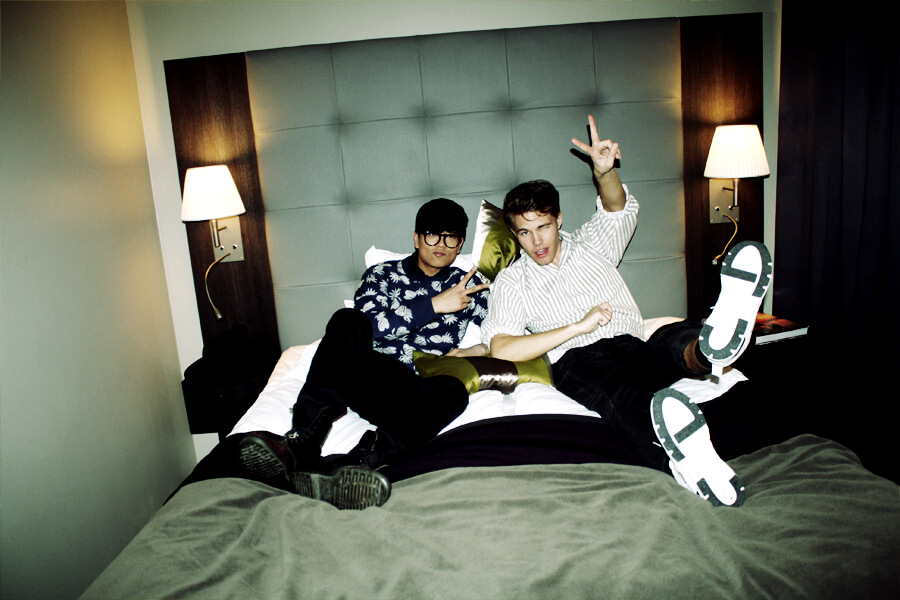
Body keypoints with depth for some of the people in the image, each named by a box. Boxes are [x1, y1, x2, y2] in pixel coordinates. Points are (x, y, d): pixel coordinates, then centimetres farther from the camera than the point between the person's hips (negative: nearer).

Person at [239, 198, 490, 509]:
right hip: (369, 374, 0)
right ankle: (302, 439, -46)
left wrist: (479, 350, 1)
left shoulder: (469, 285, 23)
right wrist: (434, 305, -6)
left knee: (454, 390, -36)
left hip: (415, 390, 1)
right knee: (347, 320, -31)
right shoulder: (382, 274, 17)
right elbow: (368, 324, -3)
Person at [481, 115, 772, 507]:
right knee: (618, 388, -39)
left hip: (634, 347, 4)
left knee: (674, 339, -31)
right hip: (577, 362, -4)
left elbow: (618, 209, 2)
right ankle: (685, 464, -68)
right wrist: (578, 326, -9)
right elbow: (501, 349, -4)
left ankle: (709, 346, -68)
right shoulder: (511, 281, 12)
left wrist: (604, 172, -21)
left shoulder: (590, 245, 22)